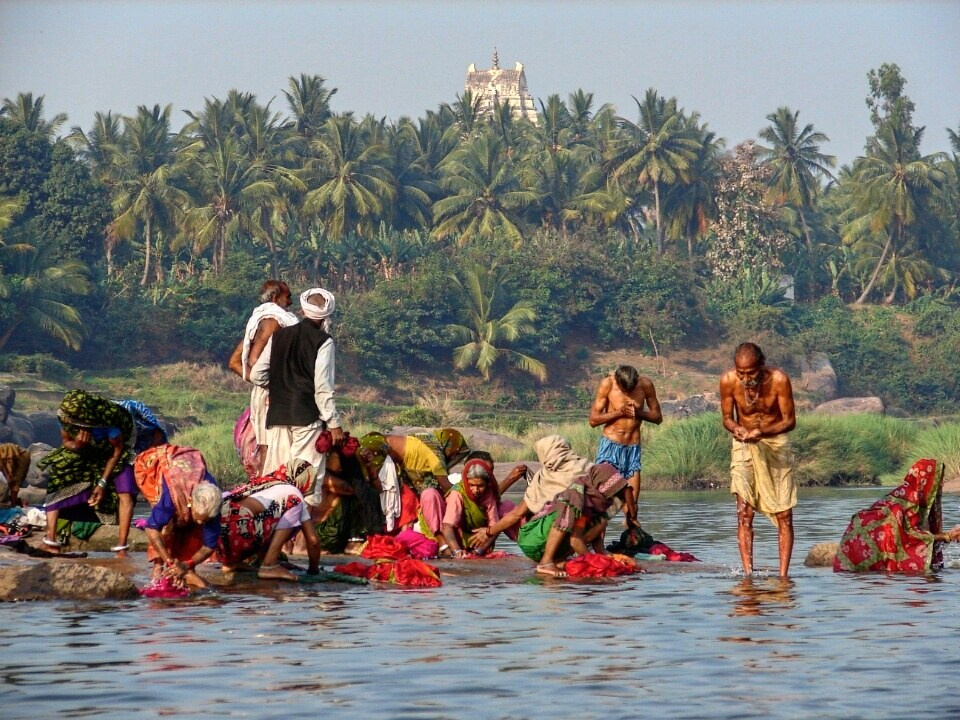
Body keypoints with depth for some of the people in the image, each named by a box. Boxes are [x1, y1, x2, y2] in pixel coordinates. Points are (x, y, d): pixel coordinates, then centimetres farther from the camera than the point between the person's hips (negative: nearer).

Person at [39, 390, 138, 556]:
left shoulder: (108, 420, -37)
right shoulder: (65, 416, -26)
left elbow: (117, 451, -21)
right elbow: (65, 442, -8)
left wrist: (102, 483, -20)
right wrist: (76, 444, -33)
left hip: (110, 457, -3)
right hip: (81, 455, 3)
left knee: (126, 495, -23)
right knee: (56, 486, -14)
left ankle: (121, 548, -18)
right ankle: (50, 541, -11)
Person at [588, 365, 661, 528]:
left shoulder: (645, 384, -2)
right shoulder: (608, 384, -8)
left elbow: (658, 417, 8)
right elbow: (593, 420, -6)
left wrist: (639, 412, -12)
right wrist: (619, 412, -18)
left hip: (633, 446, 3)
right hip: (611, 443, -3)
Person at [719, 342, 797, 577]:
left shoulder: (779, 379, -21)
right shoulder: (728, 381, -17)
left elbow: (790, 420, -14)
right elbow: (727, 418, -3)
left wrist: (762, 432, -31)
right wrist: (736, 429, -27)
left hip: (776, 443, -1)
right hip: (744, 446, 1)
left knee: (784, 515, -3)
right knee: (744, 513, -10)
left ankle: (783, 574, 1)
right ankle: (747, 572, -11)